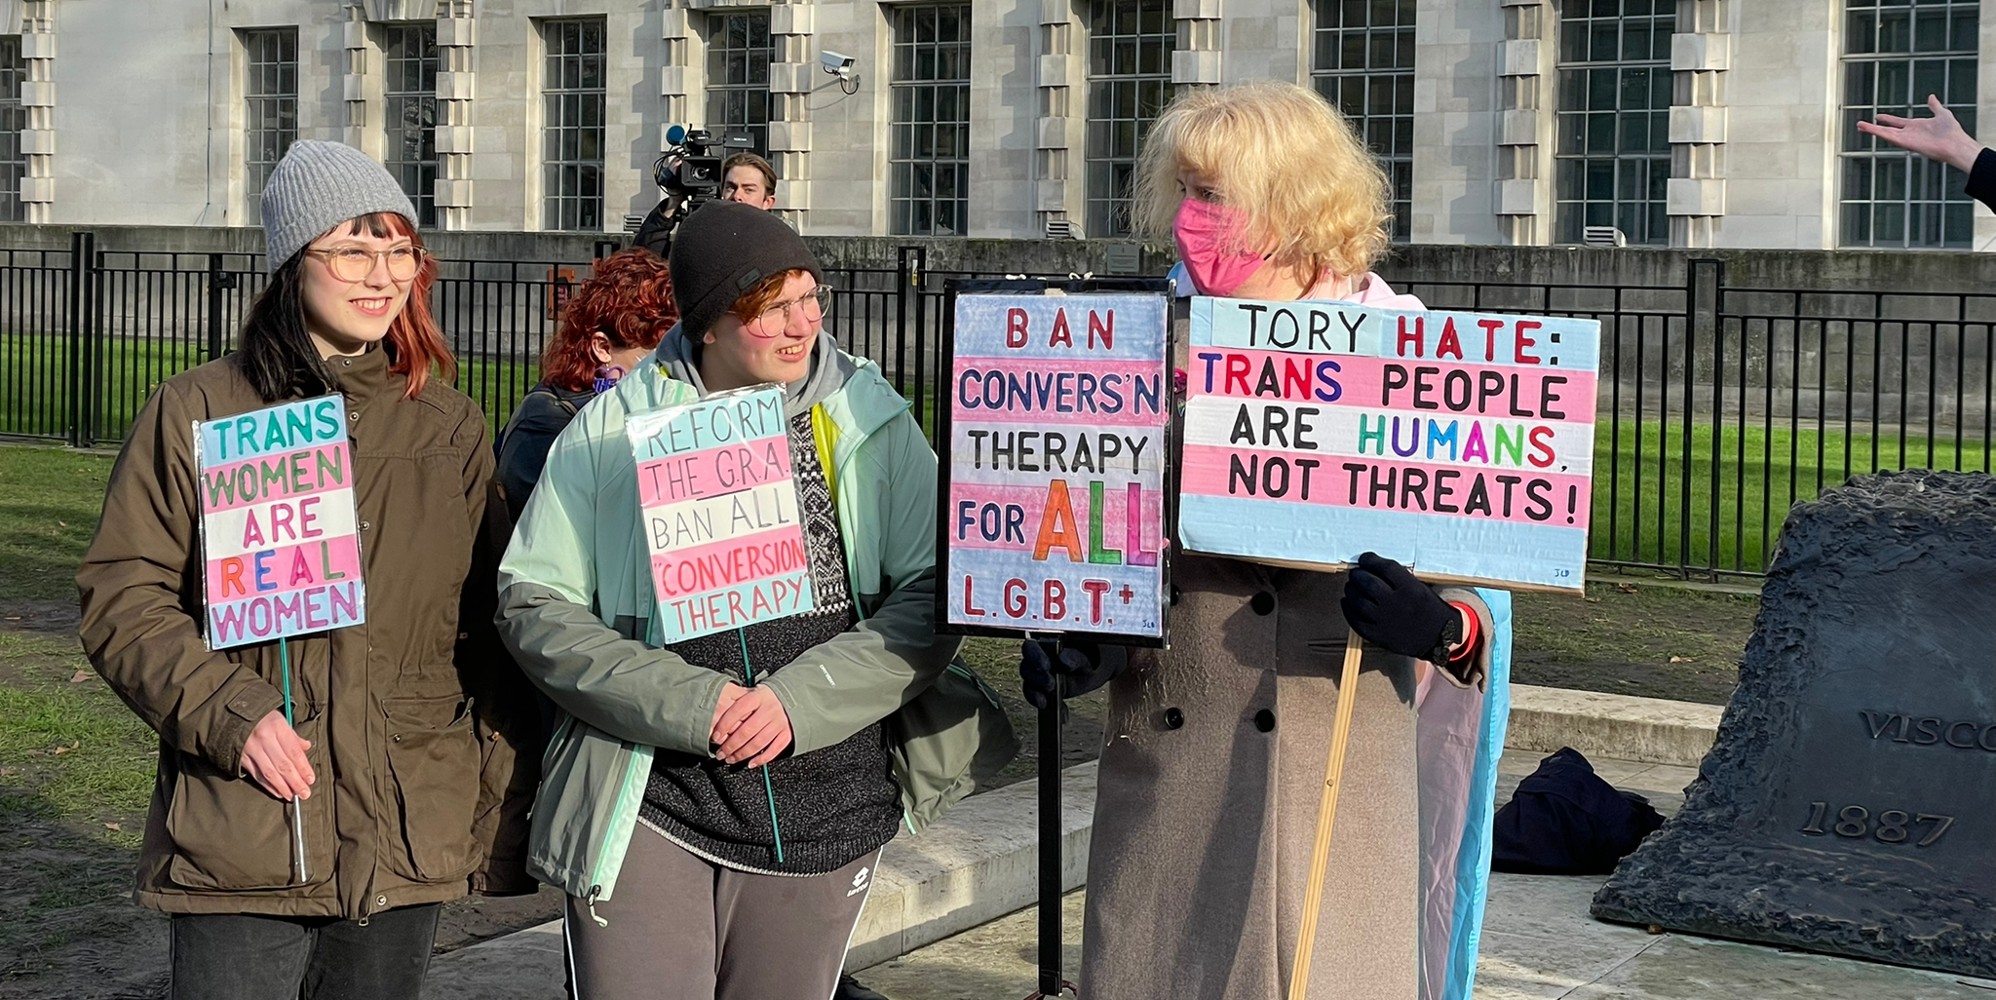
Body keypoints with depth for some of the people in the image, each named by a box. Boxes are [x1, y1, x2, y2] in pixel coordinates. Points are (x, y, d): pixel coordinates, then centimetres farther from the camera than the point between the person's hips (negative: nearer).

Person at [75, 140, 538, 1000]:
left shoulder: (451, 425, 9)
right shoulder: (198, 411, 0)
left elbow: (493, 631, 11)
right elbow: (122, 598, 0)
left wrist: (504, 822, 6)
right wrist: (229, 714, -15)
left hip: (407, 849, 3)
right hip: (240, 848, -3)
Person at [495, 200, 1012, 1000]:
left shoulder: (869, 420, 1)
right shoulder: (610, 428, -1)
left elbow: (934, 595, -1)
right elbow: (533, 604, -2)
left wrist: (802, 700, -15)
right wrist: (686, 704, -15)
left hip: (826, 808, 2)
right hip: (651, 806, -1)